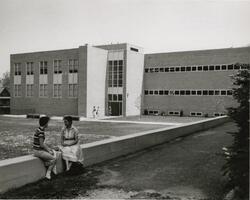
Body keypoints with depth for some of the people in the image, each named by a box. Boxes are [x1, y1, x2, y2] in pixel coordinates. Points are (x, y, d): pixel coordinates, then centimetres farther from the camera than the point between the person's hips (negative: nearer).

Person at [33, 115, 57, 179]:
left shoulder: (40, 130, 10)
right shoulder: (41, 131, -21)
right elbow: (41, 144, -21)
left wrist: (49, 148, 10)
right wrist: (48, 151, -9)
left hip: (40, 149, 10)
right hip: (38, 151, -10)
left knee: (54, 153, 12)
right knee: (54, 158, -10)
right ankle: (48, 174, 1)